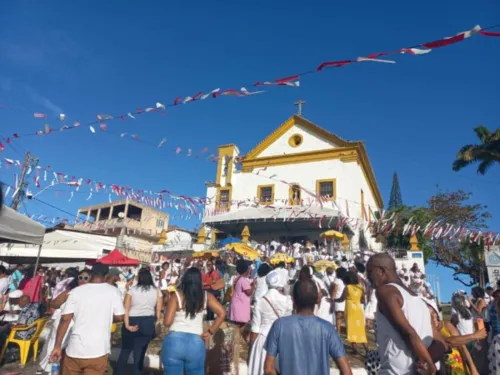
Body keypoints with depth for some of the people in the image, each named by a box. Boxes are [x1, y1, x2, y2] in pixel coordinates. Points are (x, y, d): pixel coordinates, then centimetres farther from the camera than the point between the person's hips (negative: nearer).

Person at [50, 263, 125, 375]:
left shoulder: (76, 291, -1)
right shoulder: (113, 291, -2)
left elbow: (65, 319, -6)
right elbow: (119, 317, -1)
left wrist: (57, 346, 0)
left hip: (75, 350, 2)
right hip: (98, 351, -2)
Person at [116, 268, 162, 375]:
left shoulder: (132, 290, 0)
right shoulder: (156, 291, 3)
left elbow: (125, 308, -9)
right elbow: (159, 311, 1)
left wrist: (127, 325, -11)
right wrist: (156, 323, 12)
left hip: (132, 321, 0)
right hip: (148, 323, 1)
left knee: (125, 350, 17)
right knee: (140, 353, 11)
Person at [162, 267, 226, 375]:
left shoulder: (177, 296, -3)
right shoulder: (206, 296, 4)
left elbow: (167, 322, -7)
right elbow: (222, 313, -1)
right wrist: (210, 332, 6)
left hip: (174, 341, -1)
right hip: (196, 343, 2)